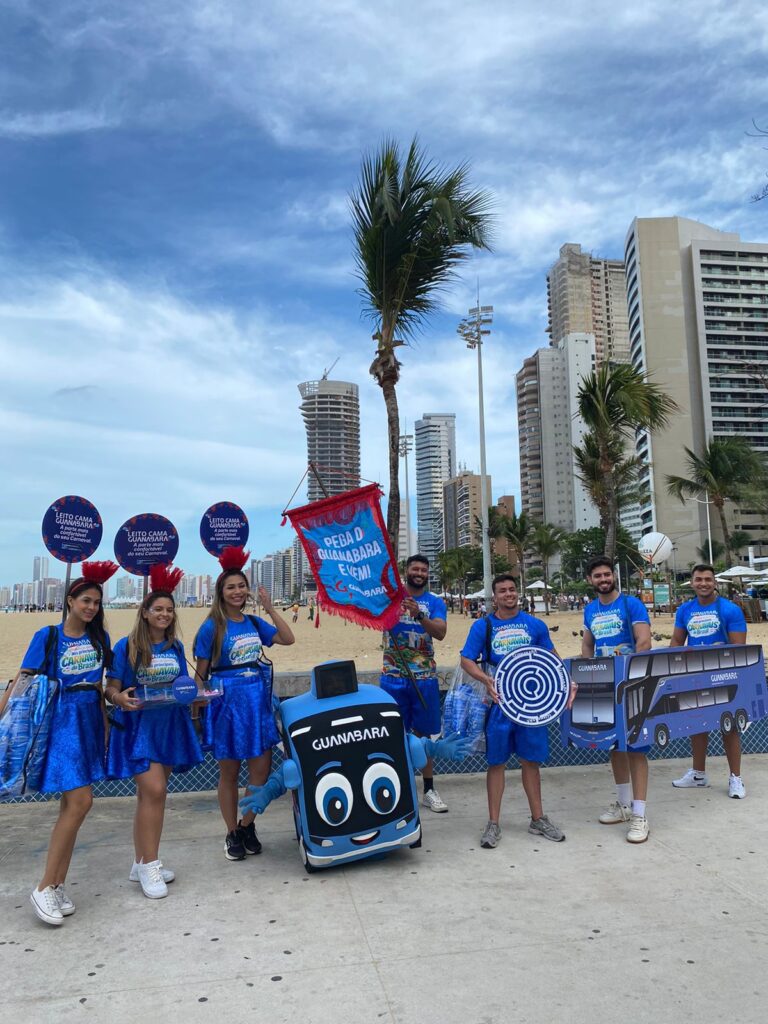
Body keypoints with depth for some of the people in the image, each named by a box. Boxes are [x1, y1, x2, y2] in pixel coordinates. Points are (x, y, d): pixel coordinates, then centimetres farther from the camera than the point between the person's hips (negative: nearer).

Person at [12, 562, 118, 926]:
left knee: (71, 805, 8)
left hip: (90, 722, 5)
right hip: (61, 722, -5)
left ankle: (58, 886, 17)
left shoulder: (99, 637, 9)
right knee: (80, 801, -14)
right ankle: (44, 888, -1)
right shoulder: (48, 636, -4)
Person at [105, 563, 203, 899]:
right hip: (138, 725, -5)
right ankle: (150, 867, -2)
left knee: (150, 793, 11)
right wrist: (120, 699, -28)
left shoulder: (175, 647, 10)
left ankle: (141, 864, 21)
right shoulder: (126, 646, -5)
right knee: (154, 791, -14)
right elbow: (111, 689, -7)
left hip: (169, 726, 5)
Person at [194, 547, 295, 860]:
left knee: (261, 770, 4)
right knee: (229, 774, 9)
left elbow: (288, 639, 4)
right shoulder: (212, 627, -6)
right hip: (227, 703, -4)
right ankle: (232, 834, 24)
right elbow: (200, 673, -3)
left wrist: (270, 608, -1)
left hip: (258, 702, 4)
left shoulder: (254, 623, 8)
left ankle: (247, 826, 24)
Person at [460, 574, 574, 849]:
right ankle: (493, 824, 15)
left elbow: (552, 657, 13)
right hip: (498, 702, -2)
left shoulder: (535, 625, 6)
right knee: (496, 762, 5)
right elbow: (466, 660, -3)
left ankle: (538, 819, 26)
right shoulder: (482, 626, -1)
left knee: (531, 760, 11)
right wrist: (486, 680, -21)